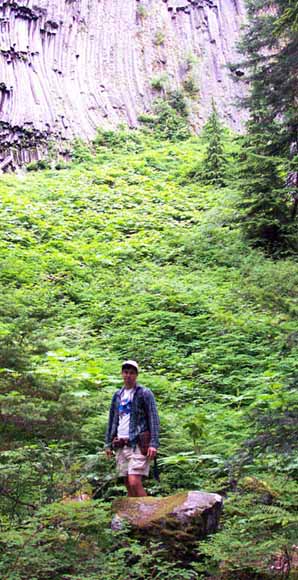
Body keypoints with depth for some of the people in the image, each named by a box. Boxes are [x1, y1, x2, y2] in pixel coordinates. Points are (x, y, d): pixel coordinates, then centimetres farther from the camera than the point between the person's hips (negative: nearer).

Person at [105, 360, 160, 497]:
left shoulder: (145, 393, -1)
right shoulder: (117, 395, 16)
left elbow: (154, 419, -7)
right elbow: (112, 420, 19)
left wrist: (153, 444, -16)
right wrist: (108, 443, 13)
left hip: (138, 444, -6)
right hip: (121, 445, 6)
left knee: (134, 483, -16)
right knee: (128, 485, 7)